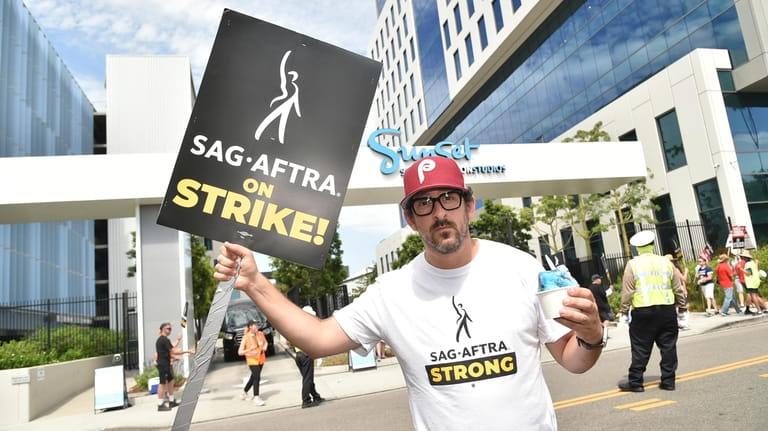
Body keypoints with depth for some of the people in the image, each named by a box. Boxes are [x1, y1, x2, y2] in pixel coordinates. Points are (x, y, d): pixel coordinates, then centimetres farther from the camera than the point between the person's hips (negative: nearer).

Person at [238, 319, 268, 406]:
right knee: (257, 377, -13)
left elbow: (265, 341, 19)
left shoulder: (260, 334, -1)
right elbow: (239, 352, -13)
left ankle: (244, 393, 36)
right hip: (252, 360, -6)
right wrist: (249, 350, -27)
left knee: (254, 377, 17)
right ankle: (256, 397, -3)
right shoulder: (246, 338, -14)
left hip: (261, 359, 6)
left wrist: (265, 346, -2)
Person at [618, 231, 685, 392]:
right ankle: (668, 381, 15)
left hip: (643, 311, -3)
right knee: (668, 346, 11)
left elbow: (627, 291, -5)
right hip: (667, 310, 3)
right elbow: (678, 288, 13)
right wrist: (681, 305, 26)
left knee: (640, 349, 2)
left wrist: (624, 310, 4)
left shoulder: (632, 264, -2)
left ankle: (635, 382, 7)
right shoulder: (666, 262, 8)